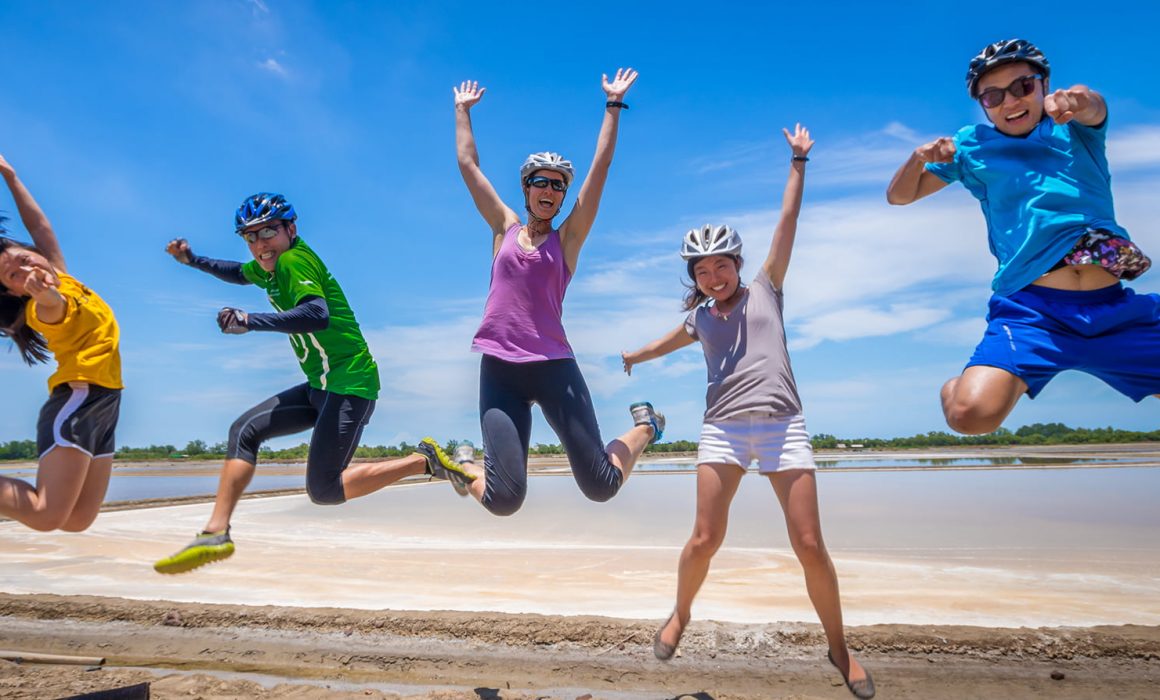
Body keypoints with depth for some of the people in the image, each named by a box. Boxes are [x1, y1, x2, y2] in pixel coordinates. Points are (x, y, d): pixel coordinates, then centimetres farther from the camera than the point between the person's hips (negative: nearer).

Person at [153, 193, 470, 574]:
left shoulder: (294, 260, -13)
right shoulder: (272, 266, 15)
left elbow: (318, 315, -32)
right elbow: (240, 273, 40)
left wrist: (249, 321, -30)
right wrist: (192, 259, 31)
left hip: (349, 387, -10)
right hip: (321, 387, 10)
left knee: (323, 491, -12)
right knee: (244, 431, 9)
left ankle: (426, 459, -6)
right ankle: (215, 533, 14)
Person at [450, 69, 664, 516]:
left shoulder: (567, 238, 8)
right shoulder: (505, 228, 12)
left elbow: (600, 167, 6)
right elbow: (468, 164, 17)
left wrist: (613, 105, 9)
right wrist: (462, 110, 26)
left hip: (553, 366, 0)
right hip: (499, 370, 1)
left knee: (600, 486, -1)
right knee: (504, 500, -9)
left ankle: (644, 428, 30)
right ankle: (464, 465, 26)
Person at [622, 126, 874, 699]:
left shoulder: (764, 289, 10)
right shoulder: (699, 318, 16)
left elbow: (787, 222, 10)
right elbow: (667, 342, 37)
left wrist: (798, 163, 14)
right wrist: (627, 358, 52)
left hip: (782, 426, -1)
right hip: (723, 429, 1)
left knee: (810, 546, -3)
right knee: (705, 540, -5)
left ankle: (839, 648, 18)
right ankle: (680, 615, 24)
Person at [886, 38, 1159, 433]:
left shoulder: (1077, 128, 15)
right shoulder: (973, 145, 14)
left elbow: (1093, 108, -9)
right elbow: (898, 196, 15)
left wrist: (1078, 99, -33)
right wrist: (919, 157, -6)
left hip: (1116, 307, 2)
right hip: (1030, 308, -2)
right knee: (972, 413, -24)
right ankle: (956, 384, 8)